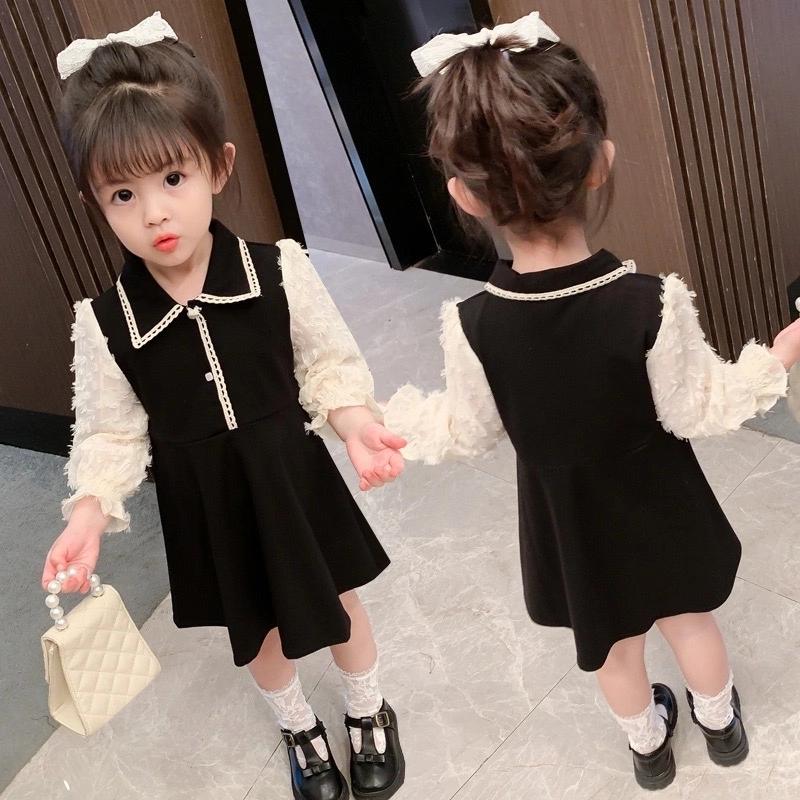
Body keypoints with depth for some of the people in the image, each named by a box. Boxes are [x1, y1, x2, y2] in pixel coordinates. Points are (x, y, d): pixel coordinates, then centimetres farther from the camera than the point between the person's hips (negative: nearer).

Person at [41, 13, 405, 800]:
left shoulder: (279, 271, -20)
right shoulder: (103, 322, -17)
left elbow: (330, 363, -8)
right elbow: (110, 431, -9)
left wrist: (354, 420, -26)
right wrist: (90, 509, -24)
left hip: (290, 475, -1)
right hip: (203, 499, 1)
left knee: (334, 601, 22)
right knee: (254, 627, 23)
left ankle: (369, 713, 54)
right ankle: (301, 732, 54)